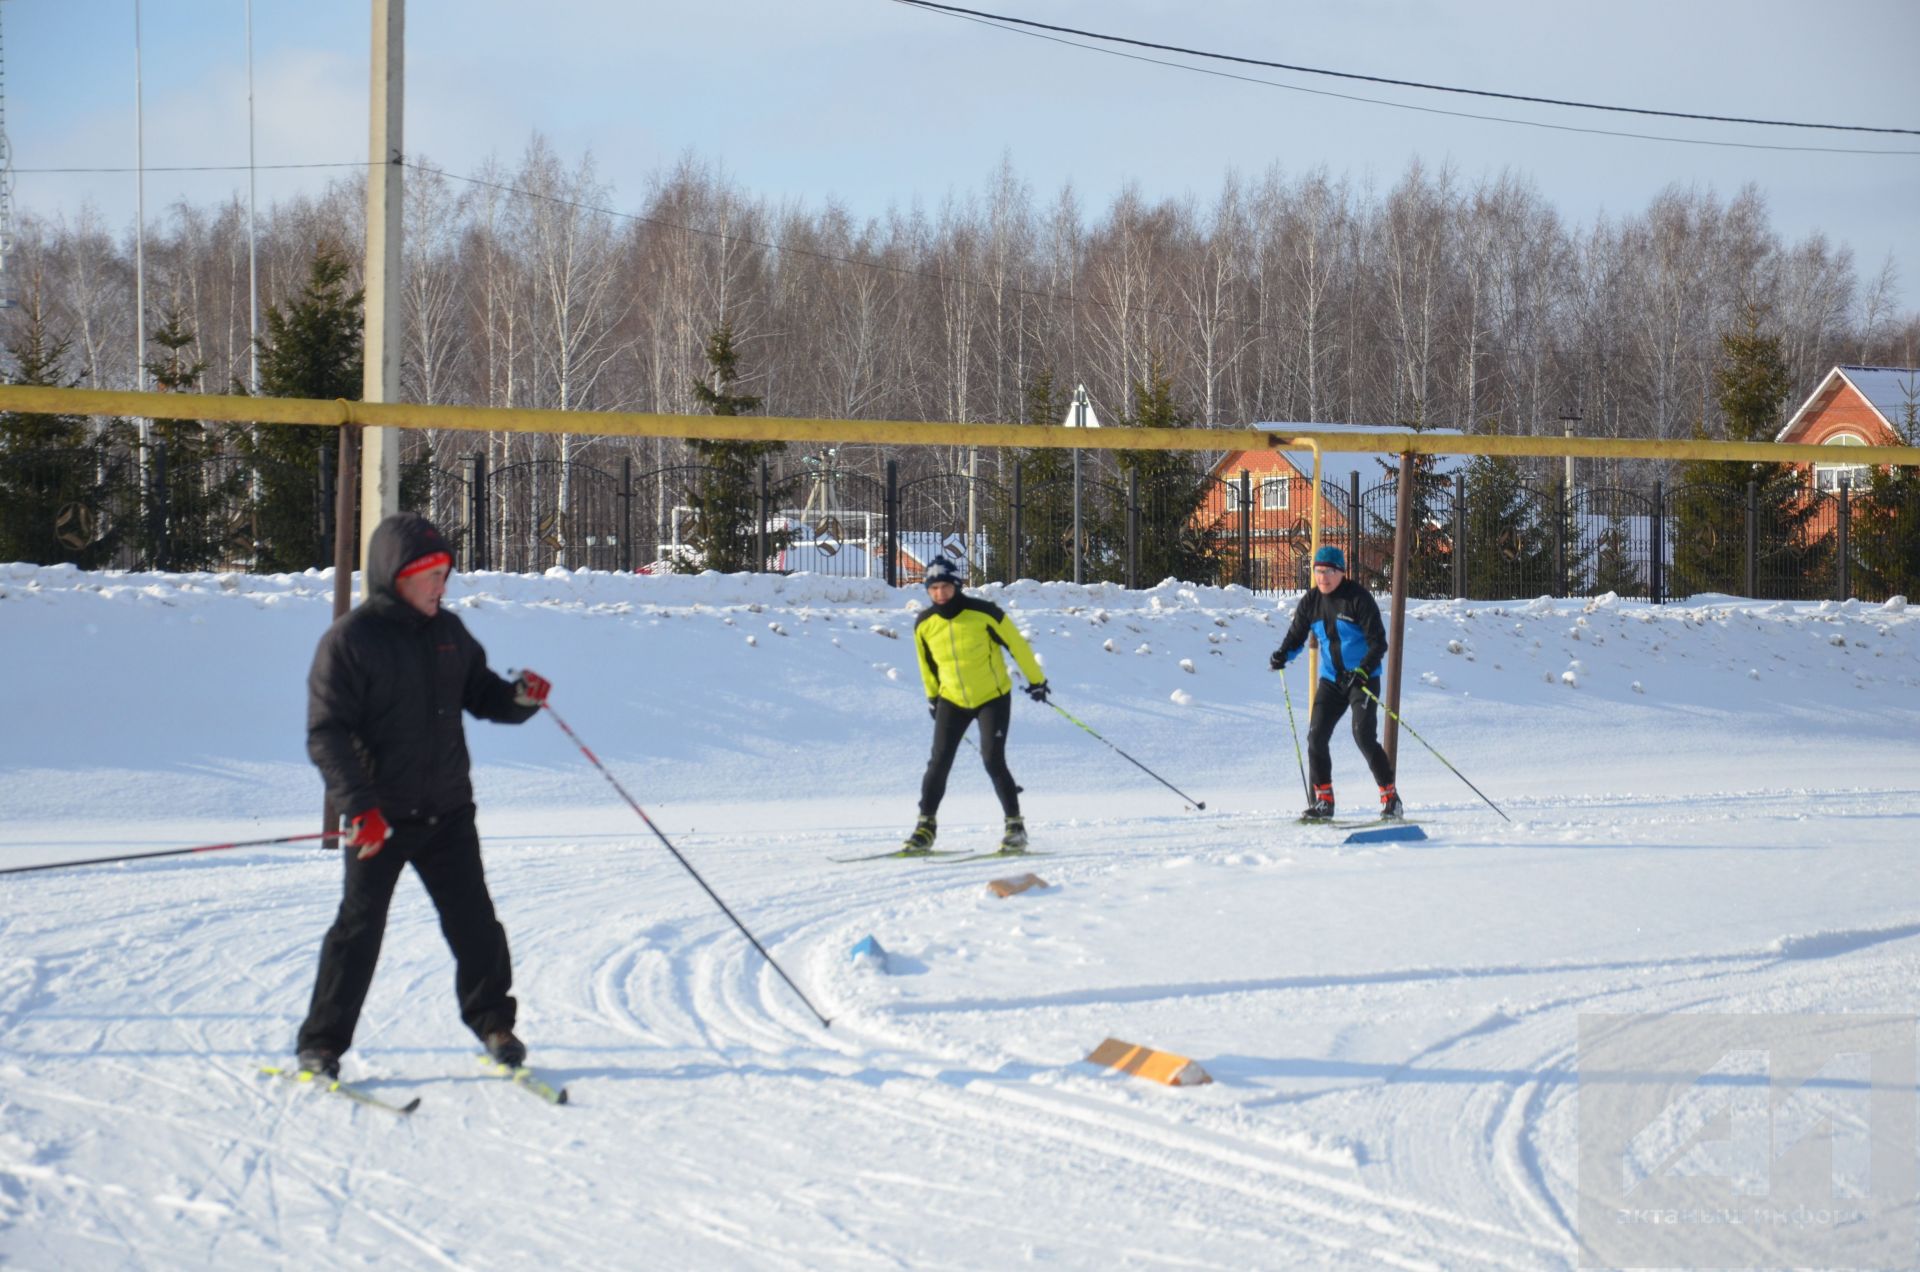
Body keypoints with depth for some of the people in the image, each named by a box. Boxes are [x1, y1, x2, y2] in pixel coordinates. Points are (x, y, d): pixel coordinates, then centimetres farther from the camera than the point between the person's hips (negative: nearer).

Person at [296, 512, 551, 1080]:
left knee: (475, 922, 6)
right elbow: (327, 734, -13)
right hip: (380, 818, -5)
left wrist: (519, 697, -4)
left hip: (447, 813, 5)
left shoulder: (448, 632, 8)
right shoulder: (348, 641, -10)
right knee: (361, 926, -4)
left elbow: (480, 694, 20)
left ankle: (492, 1021, 25)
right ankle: (322, 1044, 6)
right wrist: (358, 807, -23)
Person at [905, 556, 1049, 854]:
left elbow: (1017, 645, -6)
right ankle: (925, 827, 6)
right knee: (939, 762, -4)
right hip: (953, 700, 4)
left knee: (993, 760, -14)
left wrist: (1036, 680, 0)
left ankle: (1015, 826, -3)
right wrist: (932, 697, 22)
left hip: (993, 698, -3)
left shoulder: (983, 613, -16)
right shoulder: (924, 624, -4)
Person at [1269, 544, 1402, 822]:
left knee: (1364, 736, -16)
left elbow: (1378, 642, -15)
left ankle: (1390, 797, -7)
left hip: (1363, 679, -6)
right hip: (1331, 680, 6)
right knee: (1316, 736, -2)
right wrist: (1282, 655, -13)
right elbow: (1296, 636, 9)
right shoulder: (1311, 601, 3)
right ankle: (1323, 801, 8)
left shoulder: (1358, 599, -13)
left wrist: (1364, 670, -30)